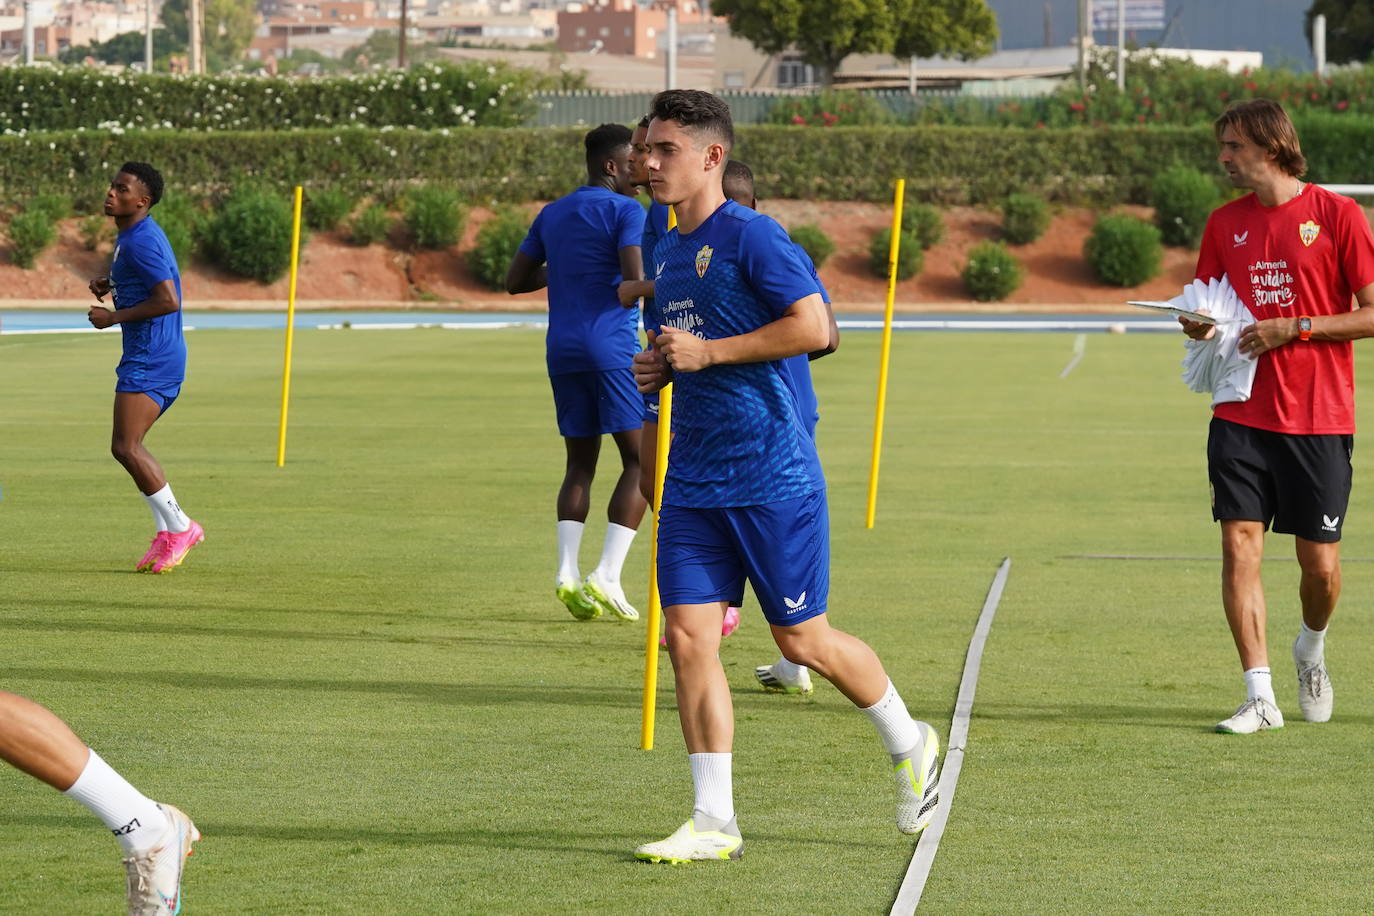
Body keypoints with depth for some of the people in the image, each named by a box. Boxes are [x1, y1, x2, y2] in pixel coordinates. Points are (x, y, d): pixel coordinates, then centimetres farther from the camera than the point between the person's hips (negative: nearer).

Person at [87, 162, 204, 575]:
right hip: (145, 357, 11)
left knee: (126, 447, -12)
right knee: (127, 448, 12)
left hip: (151, 360, -11)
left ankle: (178, 526, -3)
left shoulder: (142, 242, -19)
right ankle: (167, 533, 14)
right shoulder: (130, 236, 14)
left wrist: (113, 317, -18)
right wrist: (110, 285, 14)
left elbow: (168, 301, -25)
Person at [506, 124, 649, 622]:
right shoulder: (626, 211, -5)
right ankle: (607, 575, -12)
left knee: (580, 464, 12)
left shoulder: (552, 215, 15)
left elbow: (515, 281, 18)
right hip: (612, 349, -6)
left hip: (562, 352, 7)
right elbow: (637, 279, -18)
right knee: (639, 459, -1)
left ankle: (567, 570, -6)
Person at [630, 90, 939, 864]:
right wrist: (659, 365, 6)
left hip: (772, 475, -7)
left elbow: (813, 326, -18)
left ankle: (912, 746, 26)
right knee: (689, 636, -3)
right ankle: (715, 822, 0)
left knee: (802, 638, 1)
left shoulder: (751, 236, -11)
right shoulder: (670, 251, 14)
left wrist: (705, 353, -17)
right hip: (694, 479, 7)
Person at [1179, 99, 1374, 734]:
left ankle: (1311, 651, 33)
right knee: (1240, 545, -9)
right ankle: (1260, 698, -7)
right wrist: (1198, 323, -6)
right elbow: (1207, 316, 17)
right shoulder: (1225, 223, 10)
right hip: (1242, 414, 3)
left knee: (1320, 564, 1)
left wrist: (1294, 329, -15)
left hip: (1319, 418, -3)